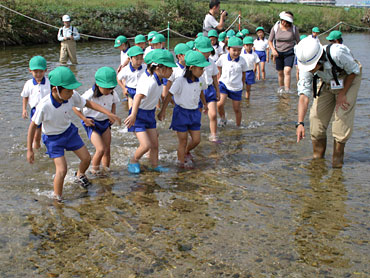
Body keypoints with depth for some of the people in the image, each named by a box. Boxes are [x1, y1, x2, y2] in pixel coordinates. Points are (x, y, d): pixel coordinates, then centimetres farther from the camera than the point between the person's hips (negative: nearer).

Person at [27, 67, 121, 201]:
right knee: (62, 170, -13)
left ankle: (80, 176, 47)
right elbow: (33, 126, -21)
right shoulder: (44, 106, -34)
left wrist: (108, 113, -8)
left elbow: (88, 103, -3)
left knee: (86, 158, 12)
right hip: (53, 138, -5)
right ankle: (57, 198, 13)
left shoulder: (72, 96, -23)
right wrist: (29, 150, -14)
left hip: (69, 131, 5)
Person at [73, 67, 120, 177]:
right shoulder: (90, 95, -27)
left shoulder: (112, 93, -10)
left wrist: (113, 114, 1)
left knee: (107, 149, 7)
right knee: (100, 149, -15)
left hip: (105, 122, 5)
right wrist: (85, 119, -17)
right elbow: (75, 107, -17)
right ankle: (94, 170, 10)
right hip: (92, 123, -5)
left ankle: (105, 170, 25)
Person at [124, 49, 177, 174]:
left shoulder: (158, 79, -4)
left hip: (150, 113, 8)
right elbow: (139, 96, -47)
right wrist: (133, 115, -59)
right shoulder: (150, 82, -31)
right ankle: (133, 161, 16)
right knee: (145, 145, -11)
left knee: (154, 144, 12)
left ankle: (154, 165, 32)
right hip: (139, 114, -8)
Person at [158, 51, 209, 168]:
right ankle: (181, 161, 23)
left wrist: (205, 104, 30)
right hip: (181, 112, -5)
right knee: (183, 141, 4)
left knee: (196, 139, 8)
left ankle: (186, 152, 38)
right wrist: (163, 111, -16)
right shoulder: (180, 81, -21)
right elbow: (169, 95, -17)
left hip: (194, 113, 5)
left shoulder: (200, 80, -3)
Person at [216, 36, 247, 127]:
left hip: (236, 87, 0)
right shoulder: (223, 58, -9)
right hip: (224, 84, 0)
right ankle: (223, 119, 10)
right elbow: (218, 67, 11)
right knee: (220, 104, -19)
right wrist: (218, 78, 10)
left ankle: (238, 126, 28)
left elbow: (243, 73, 6)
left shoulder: (242, 61, -9)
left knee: (237, 109, 8)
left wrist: (242, 84, 12)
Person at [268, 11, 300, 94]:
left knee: (287, 71, -18)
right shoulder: (275, 27, -4)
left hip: (289, 52, -2)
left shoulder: (294, 29, -7)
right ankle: (281, 88, 33)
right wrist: (273, 50, -13)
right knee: (280, 73, 10)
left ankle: (287, 91, -19)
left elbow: (298, 42, 2)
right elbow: (270, 41, 4)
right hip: (278, 52, 2)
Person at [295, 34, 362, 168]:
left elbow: (354, 71, -20)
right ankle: (318, 157, 9)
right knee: (317, 115, -7)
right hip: (327, 83, 4)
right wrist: (300, 123, -36)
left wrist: (342, 94, -18)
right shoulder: (306, 66, -26)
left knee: (343, 116, -17)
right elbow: (304, 95, -27)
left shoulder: (337, 53, -40)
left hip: (349, 79, -4)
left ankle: (338, 157, -2)